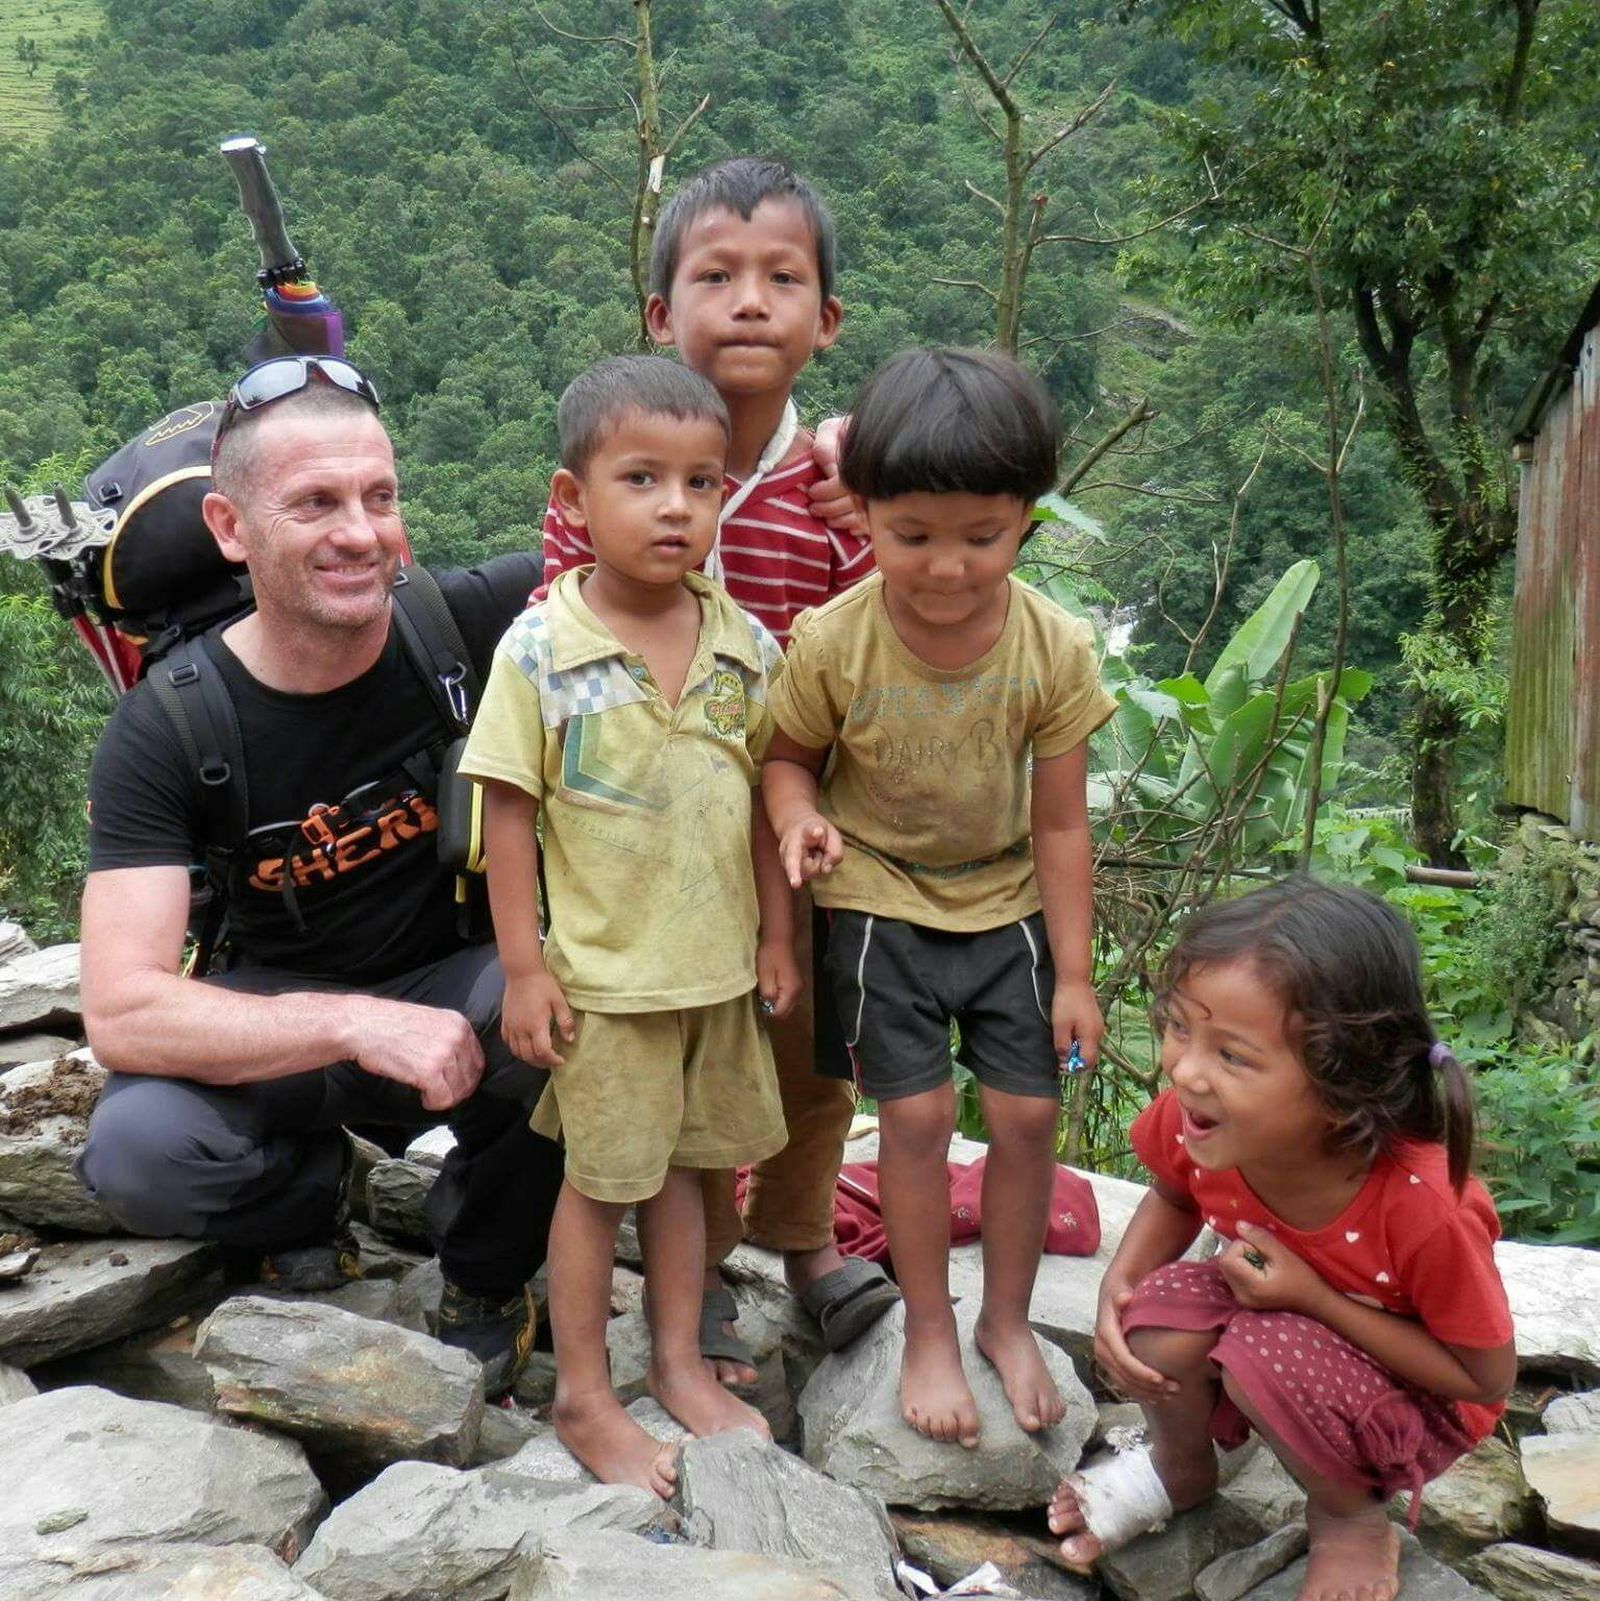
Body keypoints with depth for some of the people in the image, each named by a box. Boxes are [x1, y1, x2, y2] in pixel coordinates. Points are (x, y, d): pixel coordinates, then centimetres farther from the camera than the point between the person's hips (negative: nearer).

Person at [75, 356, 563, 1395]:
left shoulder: (461, 625, -16)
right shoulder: (167, 729, -18)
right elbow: (120, 1012, -25)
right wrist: (357, 1025, -35)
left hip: (455, 991, 1)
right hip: (276, 1025, 0)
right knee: (136, 1152, -30)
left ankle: (487, 1269, -1)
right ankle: (307, 1190, 9)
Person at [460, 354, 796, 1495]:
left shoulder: (744, 643, -2)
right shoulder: (542, 651, -14)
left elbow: (761, 794, 6)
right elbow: (509, 813, -10)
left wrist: (777, 934, 7)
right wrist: (524, 968, -11)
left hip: (719, 962, 4)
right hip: (602, 972, -4)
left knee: (684, 1160, 18)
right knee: (601, 1178, 9)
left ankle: (679, 1361, 36)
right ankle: (583, 1399, 26)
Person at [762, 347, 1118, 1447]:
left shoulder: (1056, 647, -17)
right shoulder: (833, 641, -20)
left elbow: (1060, 822, -9)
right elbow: (790, 754, -1)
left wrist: (1073, 975, -6)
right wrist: (799, 816, -26)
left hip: (1010, 904, 2)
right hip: (883, 905, -1)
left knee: (1029, 1112, 3)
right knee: (918, 1115, -1)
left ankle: (1008, 1319, 27)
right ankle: (929, 1333, 21)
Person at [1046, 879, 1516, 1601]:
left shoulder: (1426, 1206, -38)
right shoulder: (1193, 1122, -25)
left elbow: (1487, 1378, -21)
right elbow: (1175, 1196, 2)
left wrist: (1313, 1297, -31)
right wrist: (1118, 1285, -18)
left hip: (1420, 1397, -4)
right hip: (1283, 1316, 5)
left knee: (1267, 1353, -33)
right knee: (1161, 1311, -24)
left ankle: (1350, 1514, 2)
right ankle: (1181, 1465, 12)